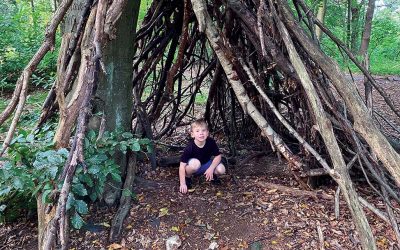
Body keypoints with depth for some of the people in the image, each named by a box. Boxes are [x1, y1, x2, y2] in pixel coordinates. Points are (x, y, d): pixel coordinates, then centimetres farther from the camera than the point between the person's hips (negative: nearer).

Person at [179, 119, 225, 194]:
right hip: (194, 167, -3)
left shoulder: (211, 142, -21)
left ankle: (212, 175, 13)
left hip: (206, 165, 3)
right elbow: (182, 166, -27)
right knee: (195, 163, -37)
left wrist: (211, 169, -22)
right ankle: (187, 177, -6)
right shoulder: (190, 147, -29)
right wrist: (182, 184, -31)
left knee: (221, 169, -22)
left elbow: (218, 156, -9)